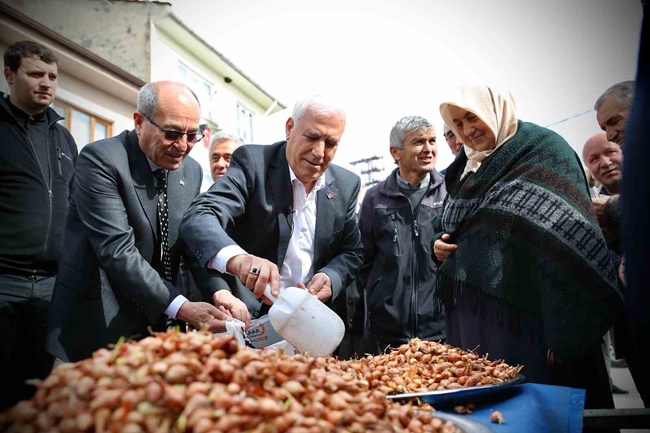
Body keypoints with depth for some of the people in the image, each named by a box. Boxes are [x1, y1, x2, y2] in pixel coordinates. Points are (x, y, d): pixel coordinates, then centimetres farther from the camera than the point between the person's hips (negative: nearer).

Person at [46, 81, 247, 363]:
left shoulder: (192, 171, 4)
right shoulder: (100, 159, -16)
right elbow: (117, 251, -24)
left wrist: (219, 291, -17)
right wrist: (181, 307, -30)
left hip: (159, 322, 6)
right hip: (98, 325, -5)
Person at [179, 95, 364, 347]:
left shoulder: (347, 185, 3)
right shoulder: (252, 161, -11)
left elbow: (352, 252, 9)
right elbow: (198, 218, -24)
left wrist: (330, 278, -14)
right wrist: (237, 258, -45)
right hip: (250, 319, -3)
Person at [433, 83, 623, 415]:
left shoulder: (542, 149, -5)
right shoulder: (465, 168, 17)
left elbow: (570, 238, -15)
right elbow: (447, 225, 28)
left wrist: (565, 333, -21)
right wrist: (440, 243, 3)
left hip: (520, 317, -6)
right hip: (468, 316, 7)